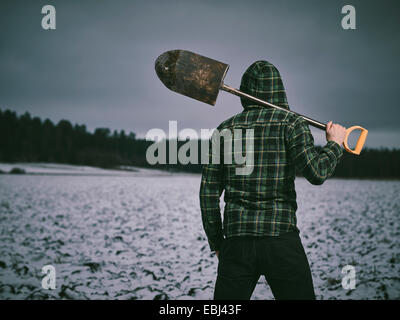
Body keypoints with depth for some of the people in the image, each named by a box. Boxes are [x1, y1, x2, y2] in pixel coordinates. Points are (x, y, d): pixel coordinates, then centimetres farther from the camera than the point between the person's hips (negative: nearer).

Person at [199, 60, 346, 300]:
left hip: (236, 241, 3)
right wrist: (334, 144, 4)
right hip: (282, 238, -2)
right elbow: (316, 172, -15)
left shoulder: (225, 129, 9)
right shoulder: (291, 123, -1)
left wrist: (216, 243, 16)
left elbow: (208, 192, 8)